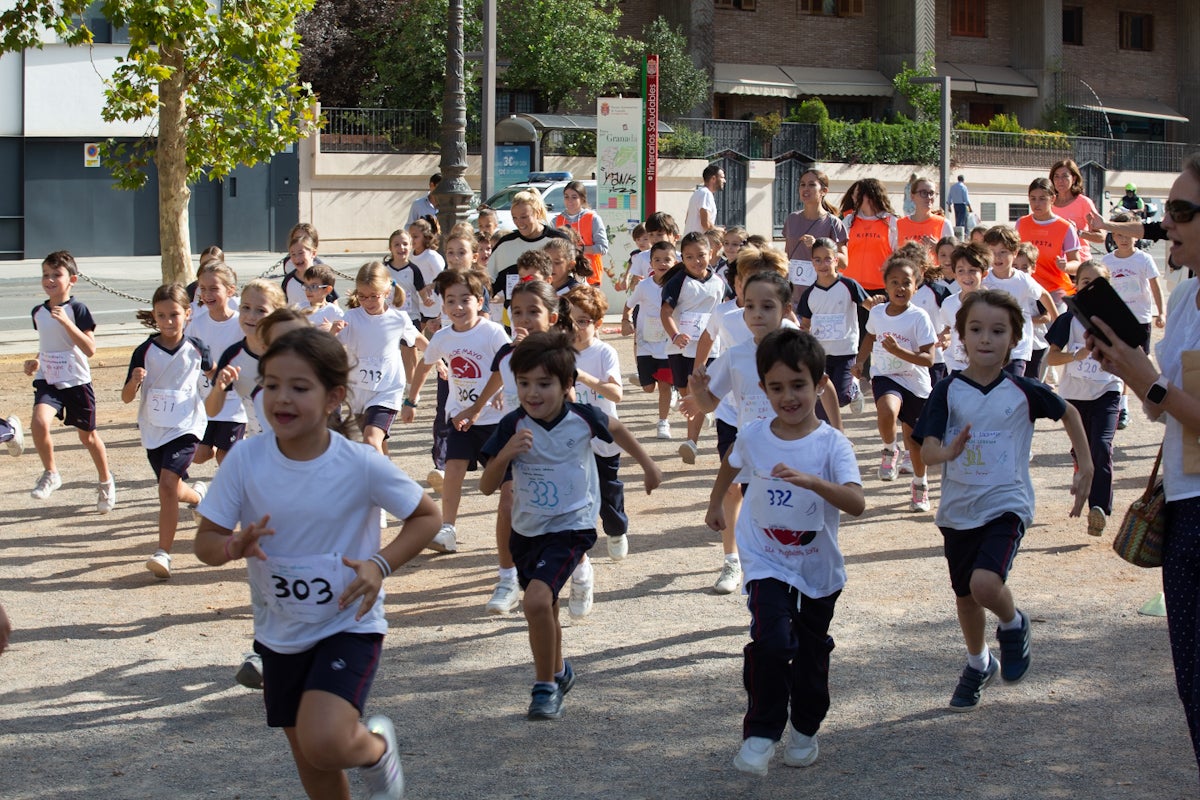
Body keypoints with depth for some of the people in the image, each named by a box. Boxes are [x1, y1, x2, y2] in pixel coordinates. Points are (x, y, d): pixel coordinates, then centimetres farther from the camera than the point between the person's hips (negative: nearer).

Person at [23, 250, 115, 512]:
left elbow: (90, 349, -20)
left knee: (88, 435, 11)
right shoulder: (38, 312, 6)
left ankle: (106, 482, 34)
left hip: (77, 382, -3)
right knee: (39, 422, -25)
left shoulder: (78, 310, -11)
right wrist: (36, 362, 7)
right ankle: (50, 474, -4)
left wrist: (67, 322, -27)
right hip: (48, 381, 3)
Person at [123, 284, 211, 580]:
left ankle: (163, 553, -18)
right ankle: (199, 496, 51)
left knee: (167, 484, -20)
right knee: (172, 489, 14)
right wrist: (135, 380, -24)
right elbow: (127, 398, -2)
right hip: (153, 430, 3)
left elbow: (211, 370, 19)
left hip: (186, 427, -3)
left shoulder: (195, 348, -3)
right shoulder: (145, 352, -4)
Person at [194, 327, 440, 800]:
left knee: (324, 742, -24)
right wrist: (235, 546, -30)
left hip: (349, 624, -3)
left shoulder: (361, 466, -19)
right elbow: (205, 541, -7)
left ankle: (376, 747, 10)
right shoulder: (245, 460, -14)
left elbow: (426, 516, -5)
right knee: (310, 762, 15)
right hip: (279, 632, 4)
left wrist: (380, 564, -20)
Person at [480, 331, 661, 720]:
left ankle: (546, 686, -5)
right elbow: (487, 487, -12)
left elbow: (615, 429, 10)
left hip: (570, 527, -3)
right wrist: (506, 453, -30)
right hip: (526, 529, 3)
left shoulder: (582, 418, -14)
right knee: (545, 608, 21)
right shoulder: (512, 426, -13)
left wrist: (647, 464, 21)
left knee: (537, 600, -24)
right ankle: (558, 671, 49)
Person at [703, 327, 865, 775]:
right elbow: (730, 466, 16)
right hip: (767, 561, 0)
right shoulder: (753, 436, -9)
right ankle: (761, 733, -8)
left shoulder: (832, 444, -18)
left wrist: (811, 481, -48)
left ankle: (805, 730, 38)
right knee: (772, 642, -21)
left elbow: (857, 503, -33)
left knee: (811, 651, 16)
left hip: (819, 567, 0)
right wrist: (715, 505, 28)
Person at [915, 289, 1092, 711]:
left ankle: (1013, 624, 10)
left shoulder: (1024, 391, -7)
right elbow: (927, 449, -14)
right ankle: (979, 664, 44)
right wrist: (947, 452, -36)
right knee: (965, 595, 17)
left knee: (985, 584, -25)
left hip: (1006, 505, -3)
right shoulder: (947, 391, -7)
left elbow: (1068, 412, 12)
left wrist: (1085, 467, 10)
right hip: (958, 508, 3)